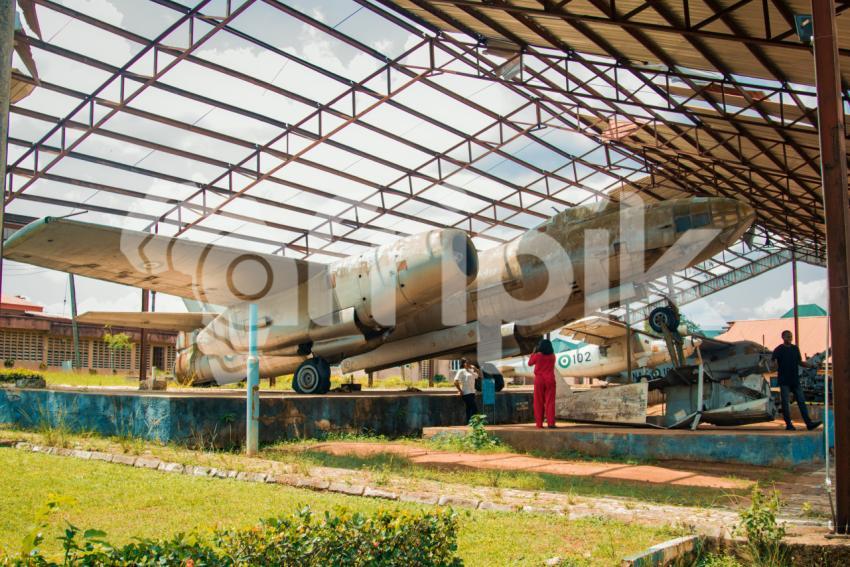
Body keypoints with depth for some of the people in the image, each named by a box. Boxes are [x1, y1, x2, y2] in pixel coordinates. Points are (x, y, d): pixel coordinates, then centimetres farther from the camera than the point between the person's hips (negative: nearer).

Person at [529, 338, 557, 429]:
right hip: (550, 381, 1)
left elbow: (530, 363, 9)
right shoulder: (552, 356, 2)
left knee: (539, 403, 4)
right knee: (550, 402, 1)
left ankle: (539, 424, 1)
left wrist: (533, 352, 17)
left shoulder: (537, 356, -8)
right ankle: (550, 423, -7)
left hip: (539, 381, -1)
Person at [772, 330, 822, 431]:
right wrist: (775, 366, -29)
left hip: (795, 380, 5)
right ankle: (788, 424, 5)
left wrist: (811, 365, 8)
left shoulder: (795, 349, 12)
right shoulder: (778, 350, -3)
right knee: (786, 403, -1)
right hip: (784, 381, -5)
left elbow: (800, 362, 19)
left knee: (801, 401, 3)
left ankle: (809, 423, 2)